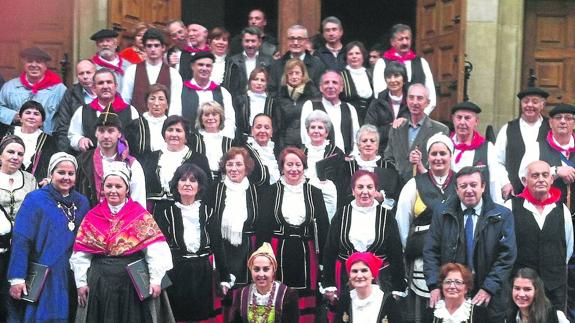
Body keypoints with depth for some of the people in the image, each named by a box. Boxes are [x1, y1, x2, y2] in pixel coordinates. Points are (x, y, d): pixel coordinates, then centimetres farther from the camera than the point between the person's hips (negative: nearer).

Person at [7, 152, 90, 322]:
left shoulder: (82, 202, 10)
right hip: (43, 279, -5)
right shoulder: (35, 200, -6)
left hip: (72, 278, 5)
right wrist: (17, 278, -18)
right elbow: (21, 240, -12)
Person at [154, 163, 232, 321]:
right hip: (174, 273, -1)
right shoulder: (165, 211, 1)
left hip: (202, 274, 2)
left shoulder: (207, 212, 6)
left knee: (202, 316, 7)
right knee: (175, 317, 5)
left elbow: (218, 246, 4)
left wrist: (224, 278, 0)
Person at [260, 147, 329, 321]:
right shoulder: (272, 192, 2)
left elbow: (323, 228, 5)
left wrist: (323, 260, -2)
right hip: (279, 253, -1)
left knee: (305, 304, 2)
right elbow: (264, 227, 0)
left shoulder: (314, 193, 6)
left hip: (306, 254, 1)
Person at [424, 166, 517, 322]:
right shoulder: (441, 214, 4)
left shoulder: (502, 216, -1)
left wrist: (489, 288, -14)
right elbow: (431, 252, 2)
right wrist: (435, 285, -10)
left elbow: (507, 256, -6)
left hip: (488, 299, -1)